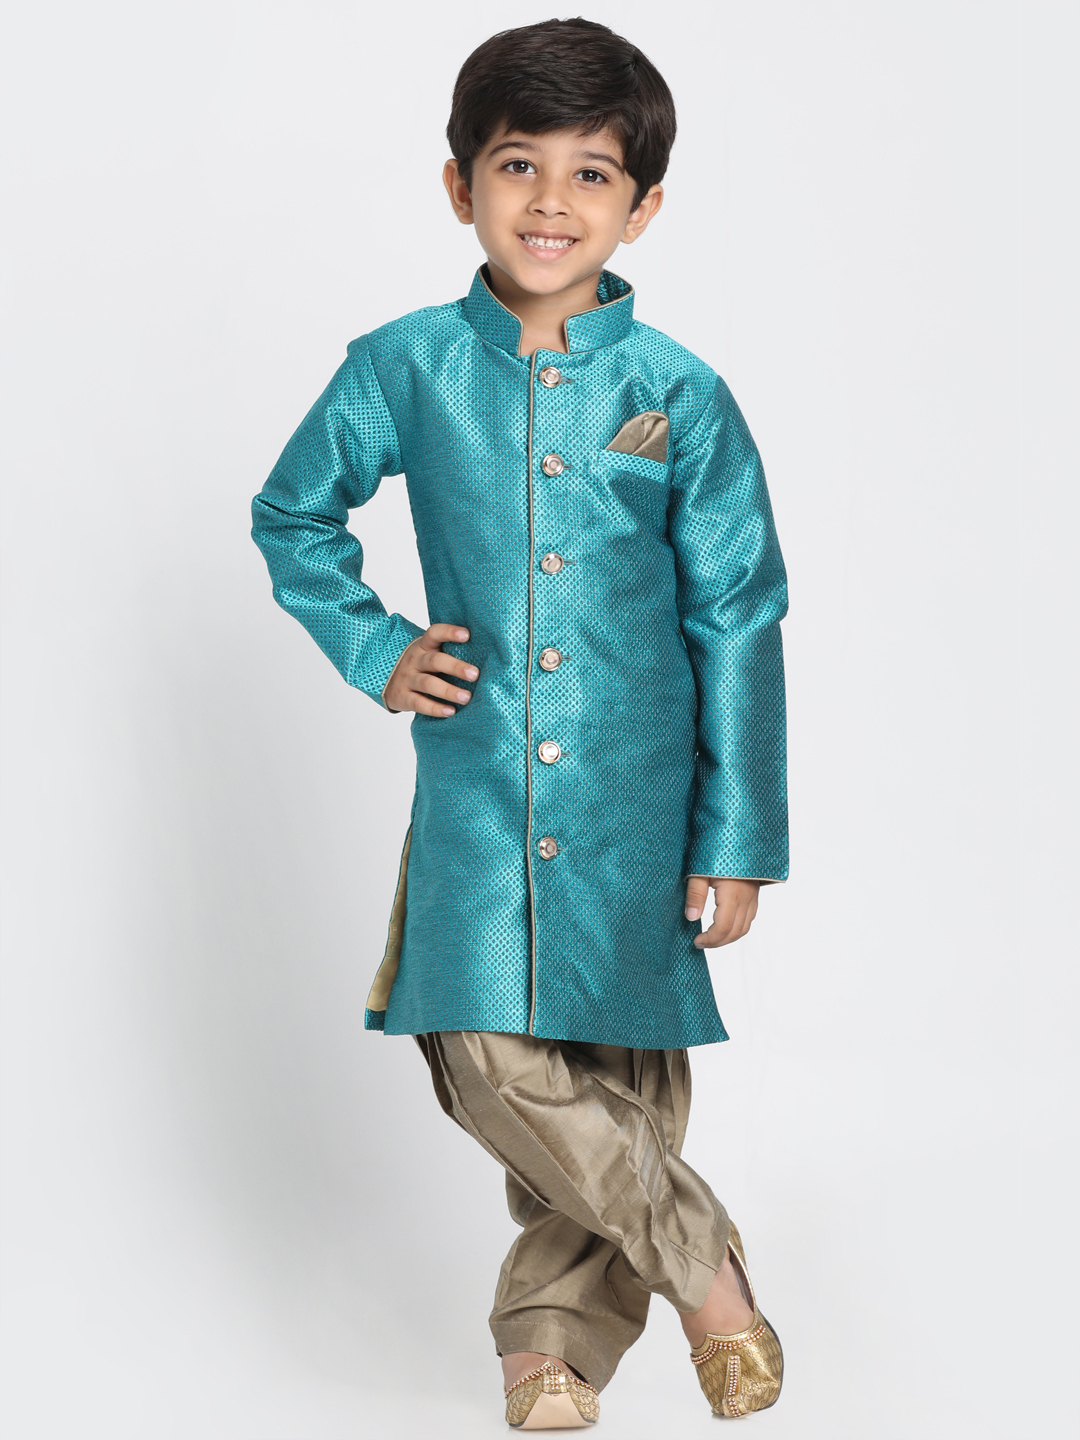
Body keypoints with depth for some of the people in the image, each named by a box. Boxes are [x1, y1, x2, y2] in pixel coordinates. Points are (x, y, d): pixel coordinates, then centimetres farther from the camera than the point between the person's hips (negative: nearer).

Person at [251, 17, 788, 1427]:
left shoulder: (681, 396, -3)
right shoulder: (406, 368, -1)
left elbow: (738, 622, 1)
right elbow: (292, 516, 16)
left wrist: (738, 838, 0)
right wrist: (373, 649, 3)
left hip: (637, 799, 0)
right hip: (475, 790, 0)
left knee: (623, 1074, 6)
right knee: (494, 1060, -11)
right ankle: (698, 1256, 13)